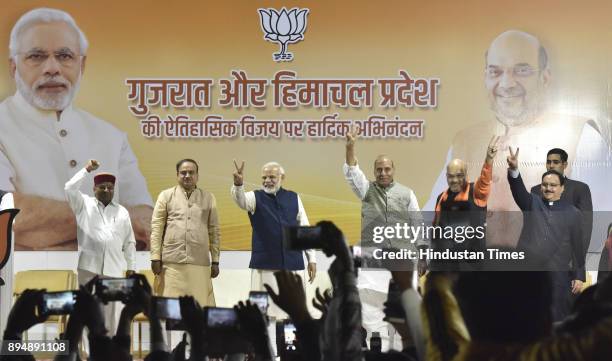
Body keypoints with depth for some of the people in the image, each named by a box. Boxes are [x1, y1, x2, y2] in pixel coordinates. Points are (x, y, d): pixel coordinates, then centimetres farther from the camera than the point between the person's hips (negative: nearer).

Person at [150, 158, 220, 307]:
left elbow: (214, 231, 12)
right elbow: (156, 228, 5)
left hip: (200, 263, 1)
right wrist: (155, 258, -2)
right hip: (171, 262, -1)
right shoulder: (166, 196, 9)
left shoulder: (208, 198, 13)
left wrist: (215, 261, 9)